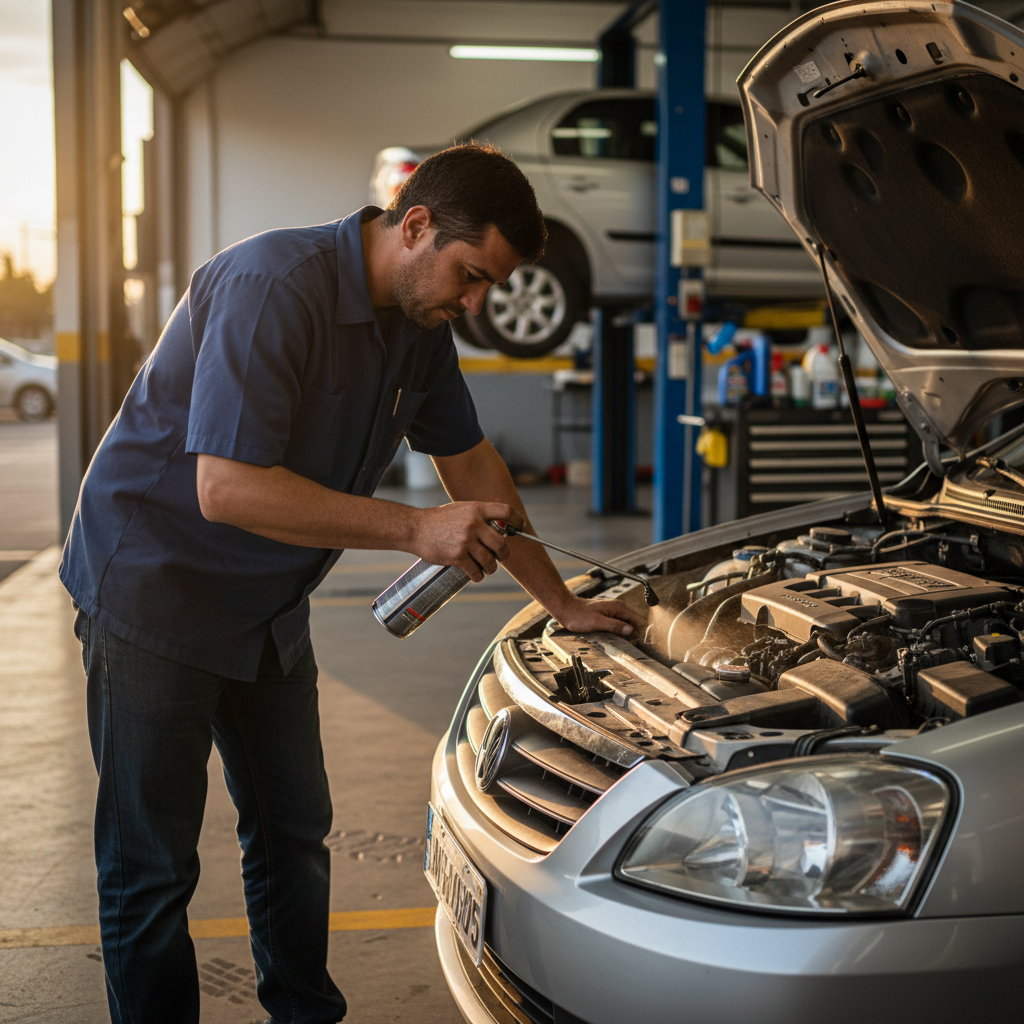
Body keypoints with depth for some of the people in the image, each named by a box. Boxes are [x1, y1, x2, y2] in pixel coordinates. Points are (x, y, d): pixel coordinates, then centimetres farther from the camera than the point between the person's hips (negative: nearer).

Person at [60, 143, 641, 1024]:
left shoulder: (420, 322, 1)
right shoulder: (273, 288, -26)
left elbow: (472, 463, 13)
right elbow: (226, 490, -31)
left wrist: (561, 602, 14)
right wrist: (415, 529, -28)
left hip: (268, 608, 8)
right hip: (153, 588, -8)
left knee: (295, 834, 14)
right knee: (152, 866, 0)